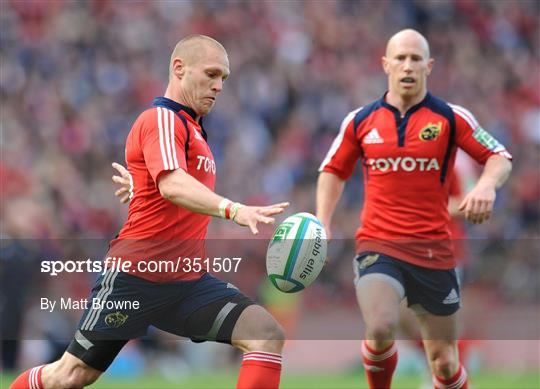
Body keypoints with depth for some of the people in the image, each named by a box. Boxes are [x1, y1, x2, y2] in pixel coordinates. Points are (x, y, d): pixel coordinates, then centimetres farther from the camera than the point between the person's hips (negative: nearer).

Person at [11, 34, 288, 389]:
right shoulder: (162, 119, -11)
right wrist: (231, 209, -44)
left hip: (188, 280, 8)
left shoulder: (191, 127, 17)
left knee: (267, 335, -14)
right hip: (136, 276, -8)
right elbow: (171, 185, -32)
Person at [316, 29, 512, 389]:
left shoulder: (451, 118, 0)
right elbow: (333, 171, 17)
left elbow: (500, 158, 4)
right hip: (377, 245, 0)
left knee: (443, 360, 4)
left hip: (433, 249, 0)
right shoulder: (361, 120, 5)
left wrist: (487, 184, -19)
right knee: (380, 329, -26)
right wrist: (322, 228, 6)